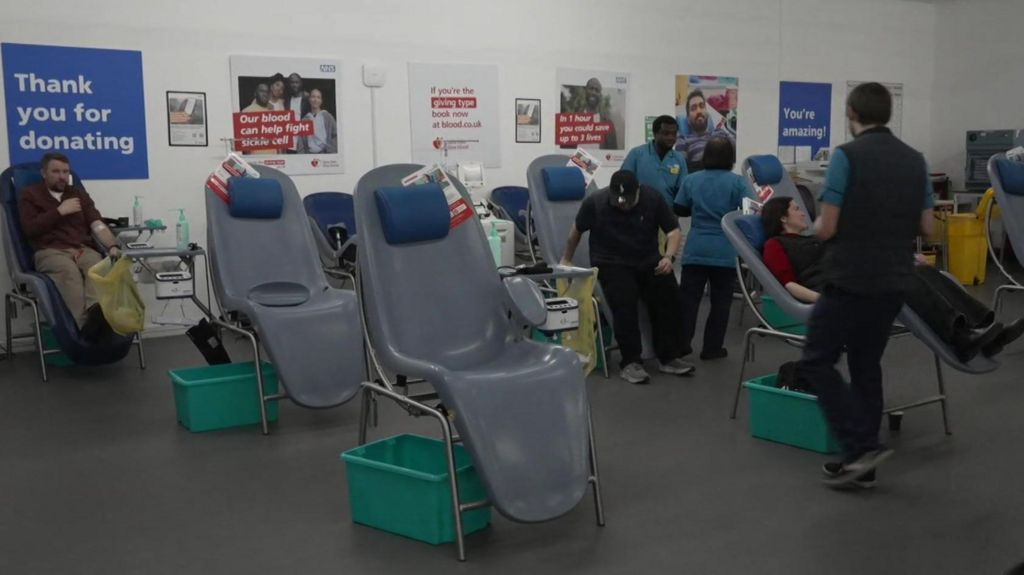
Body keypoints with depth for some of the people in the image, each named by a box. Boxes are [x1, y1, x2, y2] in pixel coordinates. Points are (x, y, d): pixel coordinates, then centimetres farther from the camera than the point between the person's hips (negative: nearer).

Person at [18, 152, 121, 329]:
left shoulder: (79, 194, 25)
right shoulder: (30, 195, 16)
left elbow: (97, 225, 12)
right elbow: (30, 228, 1)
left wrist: (112, 247, -7)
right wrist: (59, 211, 0)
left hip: (84, 250, 2)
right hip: (50, 252, -2)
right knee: (69, 271, -39)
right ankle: (82, 327, -54)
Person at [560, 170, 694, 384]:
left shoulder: (653, 198, -7)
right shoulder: (594, 202, -11)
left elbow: (673, 230, 0)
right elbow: (577, 230, 5)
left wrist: (668, 256, -18)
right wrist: (566, 260, 15)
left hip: (648, 261, 3)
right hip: (612, 263, -3)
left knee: (669, 296, -15)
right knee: (624, 302, -27)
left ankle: (668, 358, -2)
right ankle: (630, 362, -19)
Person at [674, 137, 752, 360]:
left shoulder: (691, 180, 3)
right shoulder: (737, 182, -7)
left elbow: (679, 210, 8)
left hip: (695, 250, 2)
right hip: (725, 252, -2)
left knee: (688, 297, 8)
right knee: (720, 300, 7)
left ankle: (681, 344, 9)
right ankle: (712, 348, 11)